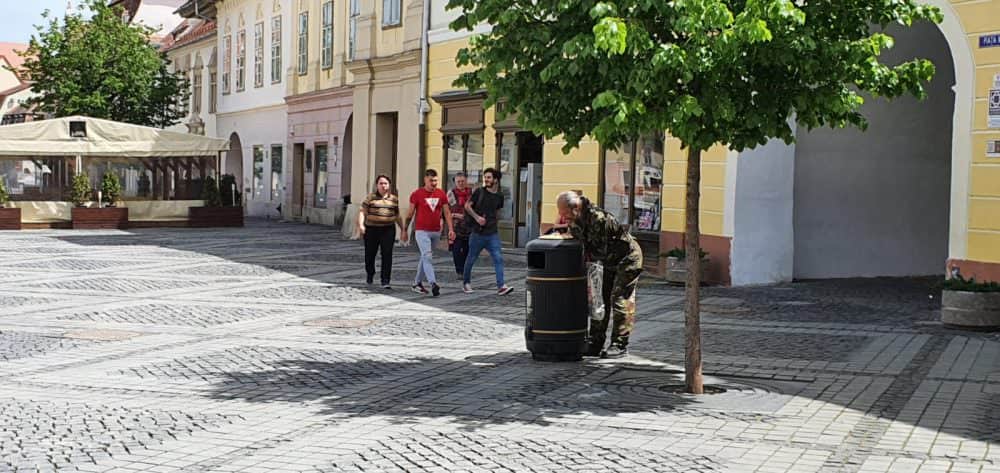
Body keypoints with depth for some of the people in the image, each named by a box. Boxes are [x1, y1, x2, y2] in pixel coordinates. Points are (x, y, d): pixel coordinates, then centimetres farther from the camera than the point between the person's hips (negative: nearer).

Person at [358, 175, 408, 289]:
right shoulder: (370, 197, 2)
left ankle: (385, 281, -11)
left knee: (387, 255, -11)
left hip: (388, 230, 1)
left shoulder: (394, 199, 10)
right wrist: (360, 225, -19)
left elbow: (398, 216, 17)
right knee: (370, 254, 11)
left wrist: (403, 229, 15)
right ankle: (370, 275, 38)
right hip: (372, 229, -1)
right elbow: (362, 212, -4)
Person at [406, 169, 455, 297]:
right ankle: (433, 284, -26)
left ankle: (417, 283, 24)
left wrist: (451, 229, -2)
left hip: (436, 232, 4)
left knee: (425, 257, 13)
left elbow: (447, 212, 7)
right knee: (427, 256, -16)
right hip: (421, 231, -4)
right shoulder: (417, 194, -5)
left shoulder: (441, 194, 5)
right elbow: (410, 214, 2)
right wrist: (405, 230, 5)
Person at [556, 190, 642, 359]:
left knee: (620, 299, -10)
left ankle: (620, 345, -3)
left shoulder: (599, 219, -34)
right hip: (608, 261, 9)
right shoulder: (577, 220, -7)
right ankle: (596, 343, 13)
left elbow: (601, 251, -32)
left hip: (628, 257, -9)